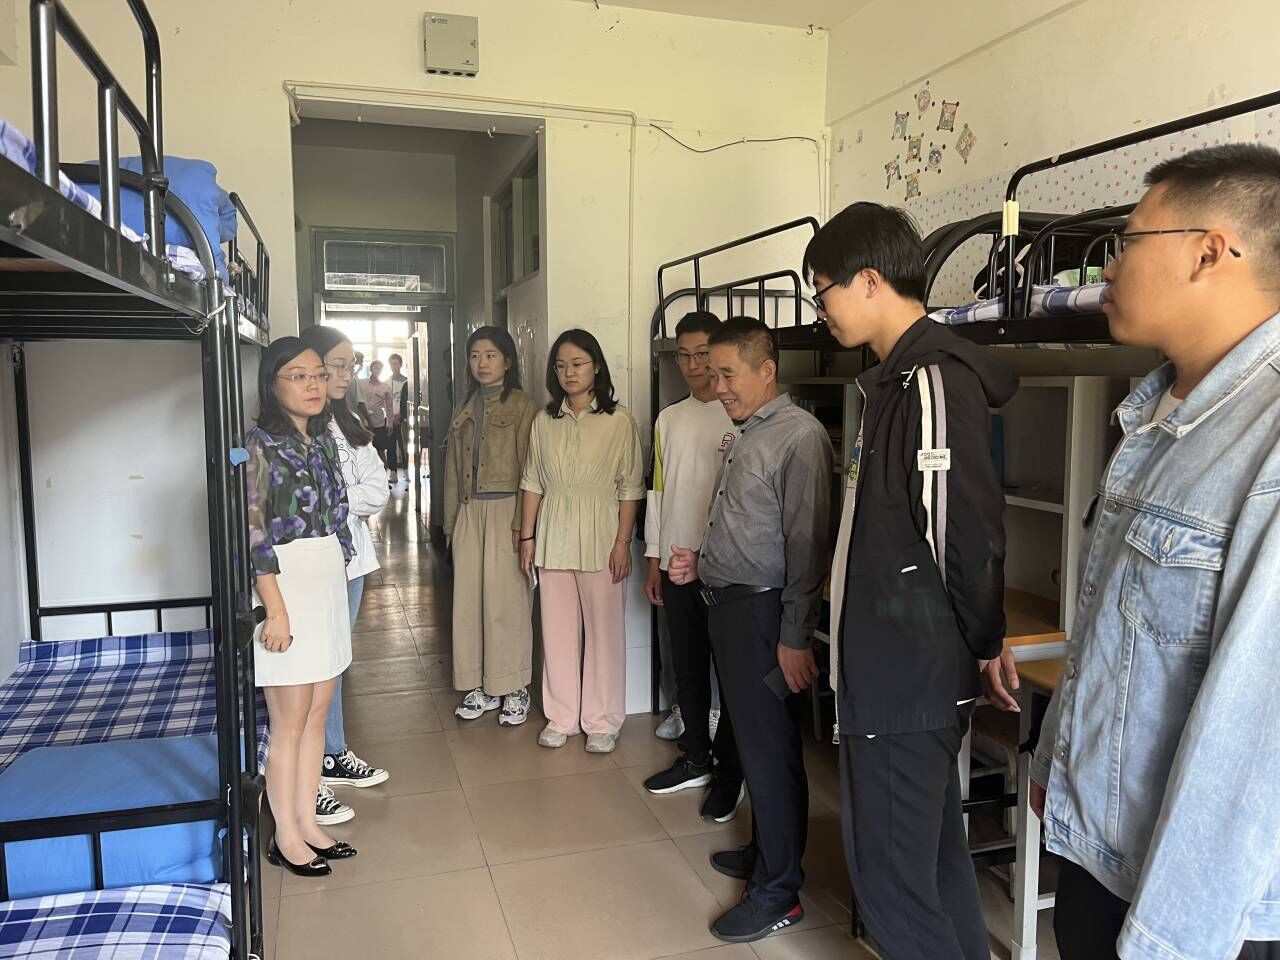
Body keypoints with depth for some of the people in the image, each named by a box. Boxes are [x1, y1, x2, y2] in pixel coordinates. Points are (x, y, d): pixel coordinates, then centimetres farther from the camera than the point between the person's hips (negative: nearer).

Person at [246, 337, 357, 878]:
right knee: (290, 723, 3)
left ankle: (307, 823, 27)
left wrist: (341, 597, 16)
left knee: (317, 715, 14)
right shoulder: (259, 443, -11)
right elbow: (253, 533, -15)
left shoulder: (323, 439, 11)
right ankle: (286, 838, 18)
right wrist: (276, 609, -18)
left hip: (329, 583, 7)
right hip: (285, 585, -7)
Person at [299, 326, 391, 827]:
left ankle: (334, 757, 33)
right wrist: (355, 499, -13)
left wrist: (334, 499, -11)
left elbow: (377, 491, 3)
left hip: (348, 556, 8)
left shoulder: (348, 424, 11)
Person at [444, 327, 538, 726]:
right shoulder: (465, 410, 14)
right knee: (469, 600, 8)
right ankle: (480, 687, 20)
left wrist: (521, 523, -14)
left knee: (507, 601, -1)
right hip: (469, 513, 6)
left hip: (505, 512, -6)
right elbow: (453, 470, 15)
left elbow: (529, 470, -9)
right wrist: (451, 521, 13)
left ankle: (515, 690, 12)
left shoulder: (523, 407, -5)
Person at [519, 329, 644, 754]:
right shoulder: (544, 421, 7)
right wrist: (527, 536, 6)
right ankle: (560, 718, 23)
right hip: (553, 538, 4)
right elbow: (533, 483, 9)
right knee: (557, 630, 9)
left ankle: (602, 721, 17)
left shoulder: (618, 420, -5)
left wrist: (623, 543, -10)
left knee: (604, 630, 4)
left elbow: (631, 488, -5)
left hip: (600, 539, -3)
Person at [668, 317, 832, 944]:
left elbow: (807, 543, -20)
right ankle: (765, 852, 36)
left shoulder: (798, 436, -15)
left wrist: (795, 638, -20)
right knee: (751, 741, 19)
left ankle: (778, 892, 16)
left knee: (770, 751, 1)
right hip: (727, 605, 9)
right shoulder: (744, 436, 14)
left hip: (762, 613, -9)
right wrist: (700, 563, 8)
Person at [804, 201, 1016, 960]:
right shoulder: (900, 378, 12)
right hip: (902, 667, 10)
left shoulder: (934, 380, -20)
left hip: (909, 675, -10)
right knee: (936, 859, 22)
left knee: (893, 879, 3)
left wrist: (984, 642, -8)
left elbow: (966, 533, -21)